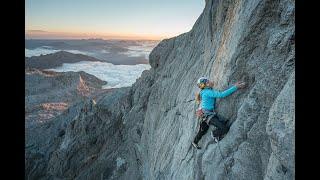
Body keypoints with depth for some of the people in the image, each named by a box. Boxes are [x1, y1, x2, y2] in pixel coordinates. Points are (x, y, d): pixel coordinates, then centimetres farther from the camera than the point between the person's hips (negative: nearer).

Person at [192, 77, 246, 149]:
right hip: (207, 114, -11)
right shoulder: (208, 92, -19)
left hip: (204, 114, 11)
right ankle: (214, 134, 12)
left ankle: (194, 142, 47)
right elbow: (222, 94, -27)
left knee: (203, 130, 28)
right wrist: (235, 87, -27)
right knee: (225, 128, -16)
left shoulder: (205, 91, 11)